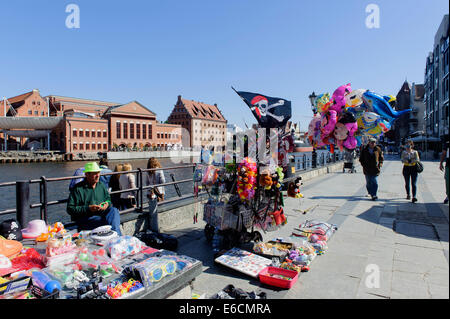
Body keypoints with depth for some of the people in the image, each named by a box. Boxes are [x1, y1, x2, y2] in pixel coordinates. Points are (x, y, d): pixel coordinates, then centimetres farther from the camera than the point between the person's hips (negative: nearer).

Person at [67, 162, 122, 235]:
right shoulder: (78, 189, -3)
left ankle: (115, 234, -39)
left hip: (101, 214, 5)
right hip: (86, 218, -5)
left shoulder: (101, 185, 15)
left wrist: (107, 203, 0)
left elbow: (108, 198, 27)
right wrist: (88, 208, -19)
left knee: (114, 210, -29)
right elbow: (70, 209, -7)